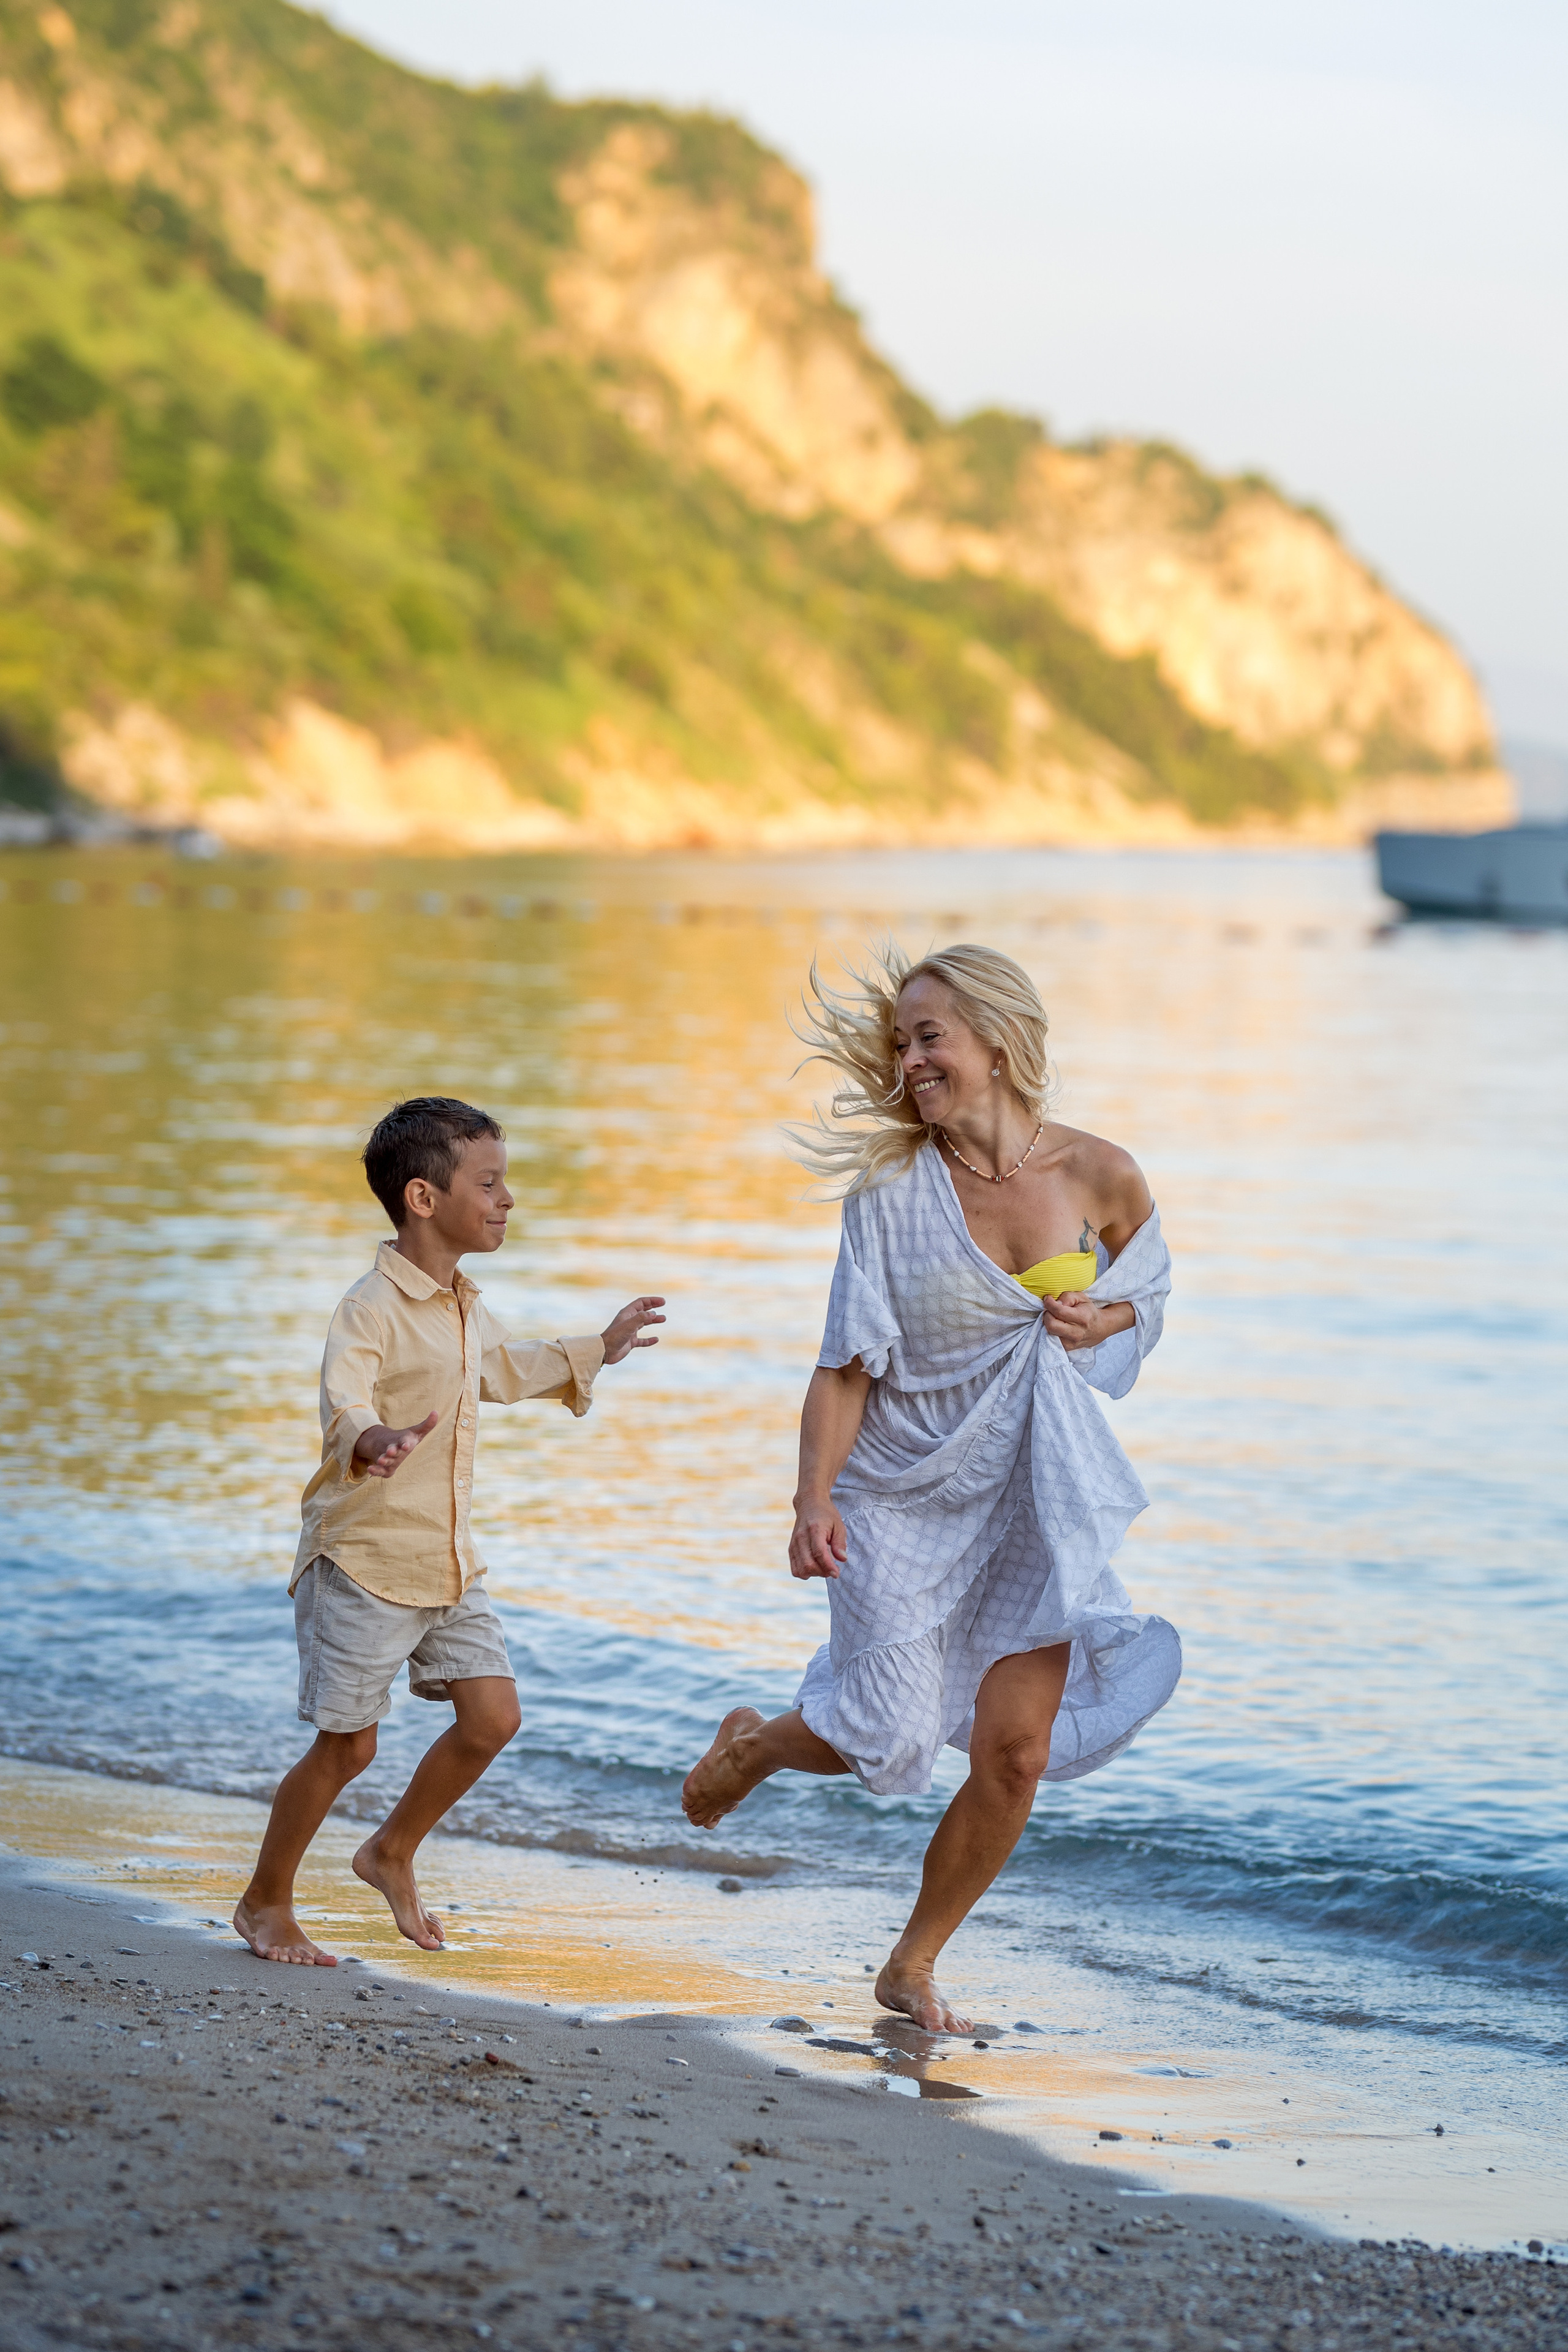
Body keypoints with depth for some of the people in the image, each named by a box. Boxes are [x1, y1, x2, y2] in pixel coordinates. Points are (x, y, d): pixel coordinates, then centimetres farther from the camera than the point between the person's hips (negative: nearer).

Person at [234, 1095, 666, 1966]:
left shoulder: (463, 1307, 11)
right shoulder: (373, 1308, -19)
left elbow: (500, 1370, 34)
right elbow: (342, 1398, -37)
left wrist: (596, 1351, 41)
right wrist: (371, 1442, -59)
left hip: (448, 1564, 8)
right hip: (363, 1562, -8)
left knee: (492, 1717, 1)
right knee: (347, 1745, -1)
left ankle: (392, 1853, 23)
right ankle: (265, 1903, 18)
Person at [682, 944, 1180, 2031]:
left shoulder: (1102, 1177, -5)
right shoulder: (892, 1188, -10)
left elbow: (1144, 1297, 14)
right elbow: (847, 1365, -9)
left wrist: (1098, 1322, -9)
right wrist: (814, 1498, -20)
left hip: (1036, 1500, 2)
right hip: (905, 1494, -2)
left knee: (1015, 1754, -3)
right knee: (891, 1744, -5)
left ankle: (914, 1965, 18)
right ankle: (753, 1744, 30)